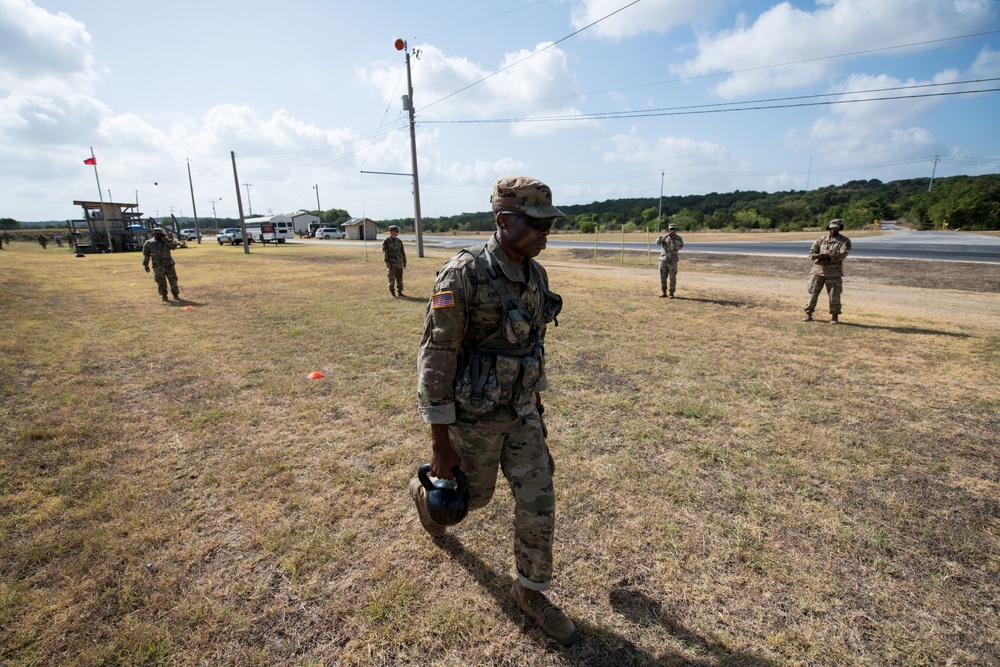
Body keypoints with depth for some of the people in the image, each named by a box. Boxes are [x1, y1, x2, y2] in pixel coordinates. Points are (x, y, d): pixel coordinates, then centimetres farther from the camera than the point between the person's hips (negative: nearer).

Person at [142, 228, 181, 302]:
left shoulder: (166, 242, 7)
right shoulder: (149, 243, 4)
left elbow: (174, 246, -11)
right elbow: (146, 255, 8)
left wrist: (166, 240, -17)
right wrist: (146, 265, 5)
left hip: (169, 265, 1)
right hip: (158, 266, 0)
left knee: (173, 280, 1)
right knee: (161, 282, 0)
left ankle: (176, 295, 10)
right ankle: (164, 296, 11)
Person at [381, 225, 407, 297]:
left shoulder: (399, 241, 11)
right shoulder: (386, 242, -4)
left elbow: (402, 252, 14)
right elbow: (384, 252, -9)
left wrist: (404, 262, 11)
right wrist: (387, 262, -17)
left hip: (399, 263, 5)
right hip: (391, 263, -5)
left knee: (399, 277, 5)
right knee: (392, 278, -2)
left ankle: (399, 291, 12)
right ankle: (392, 292, 7)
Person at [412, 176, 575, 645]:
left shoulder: (535, 275, -1)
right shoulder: (463, 274, -24)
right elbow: (435, 357, -21)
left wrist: (537, 398, 19)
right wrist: (440, 440, -18)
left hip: (522, 412, 6)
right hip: (474, 415, -5)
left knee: (538, 504, 8)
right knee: (474, 495, 19)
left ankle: (529, 591, 33)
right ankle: (426, 494, 56)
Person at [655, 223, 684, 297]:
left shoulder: (678, 238, 0)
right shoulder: (664, 237, 4)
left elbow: (679, 247, -15)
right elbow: (658, 242, -17)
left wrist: (673, 240, -27)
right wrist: (666, 235, -28)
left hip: (672, 261, -2)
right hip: (663, 260, 2)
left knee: (672, 278, -1)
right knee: (663, 278, 4)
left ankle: (671, 293, 8)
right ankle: (663, 293, 13)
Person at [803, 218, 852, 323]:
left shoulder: (845, 241, 3)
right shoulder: (820, 240, 10)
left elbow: (842, 254, -11)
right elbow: (811, 254, 3)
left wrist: (826, 256, -19)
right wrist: (820, 255, -18)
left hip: (834, 272, -2)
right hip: (818, 270, 2)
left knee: (834, 295, 1)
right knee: (813, 292, 2)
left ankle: (834, 316, 13)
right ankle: (808, 314, 8)